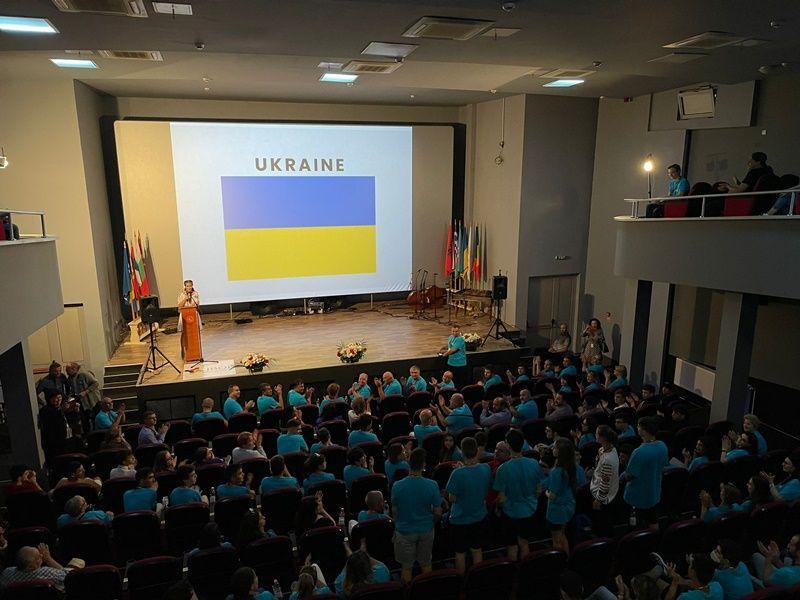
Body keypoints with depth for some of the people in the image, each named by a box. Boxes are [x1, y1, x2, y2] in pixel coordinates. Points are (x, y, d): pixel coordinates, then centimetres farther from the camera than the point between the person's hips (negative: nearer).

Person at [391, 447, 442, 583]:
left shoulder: (397, 486, -21)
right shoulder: (432, 485, -20)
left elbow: (394, 511, -8)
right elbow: (438, 512, -11)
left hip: (404, 531, -1)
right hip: (426, 531, 1)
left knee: (407, 567, 18)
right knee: (426, 564, 23)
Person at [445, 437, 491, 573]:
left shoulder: (458, 474, -29)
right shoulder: (486, 469, -13)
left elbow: (452, 499, -16)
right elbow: (486, 492, 1)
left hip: (460, 520, -4)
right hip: (479, 517, 4)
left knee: (460, 553, 16)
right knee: (477, 550, 23)